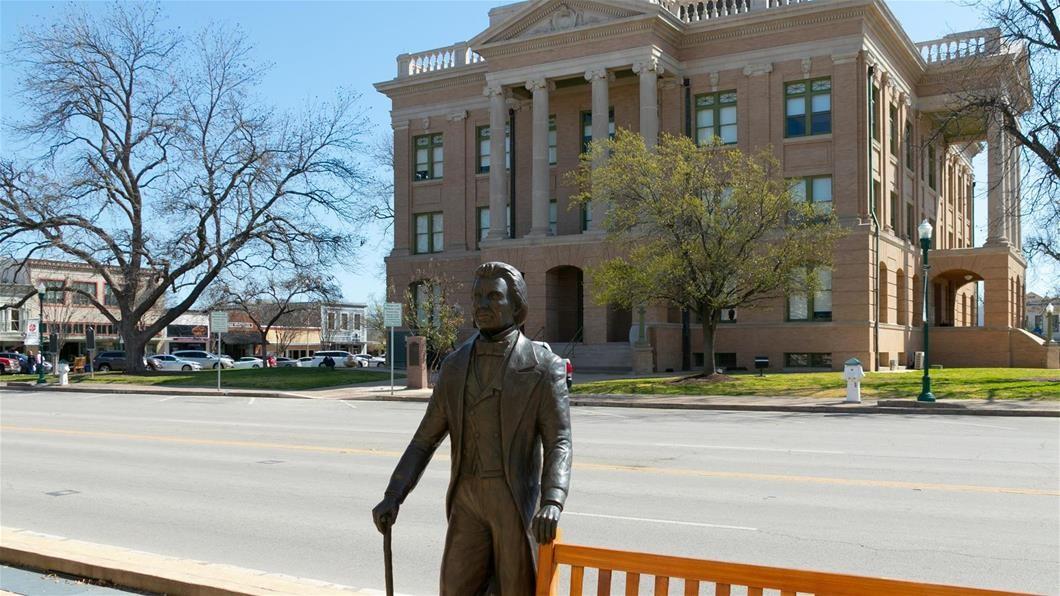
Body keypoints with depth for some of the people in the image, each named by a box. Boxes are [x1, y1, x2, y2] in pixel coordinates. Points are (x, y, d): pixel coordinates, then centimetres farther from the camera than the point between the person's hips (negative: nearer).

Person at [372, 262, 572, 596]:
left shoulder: (544, 367, -7)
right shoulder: (455, 366, 6)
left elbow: (559, 443, -13)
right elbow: (425, 440, 9)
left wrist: (552, 502, -31)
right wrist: (392, 498, -3)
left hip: (520, 502, -4)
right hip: (469, 502, 4)